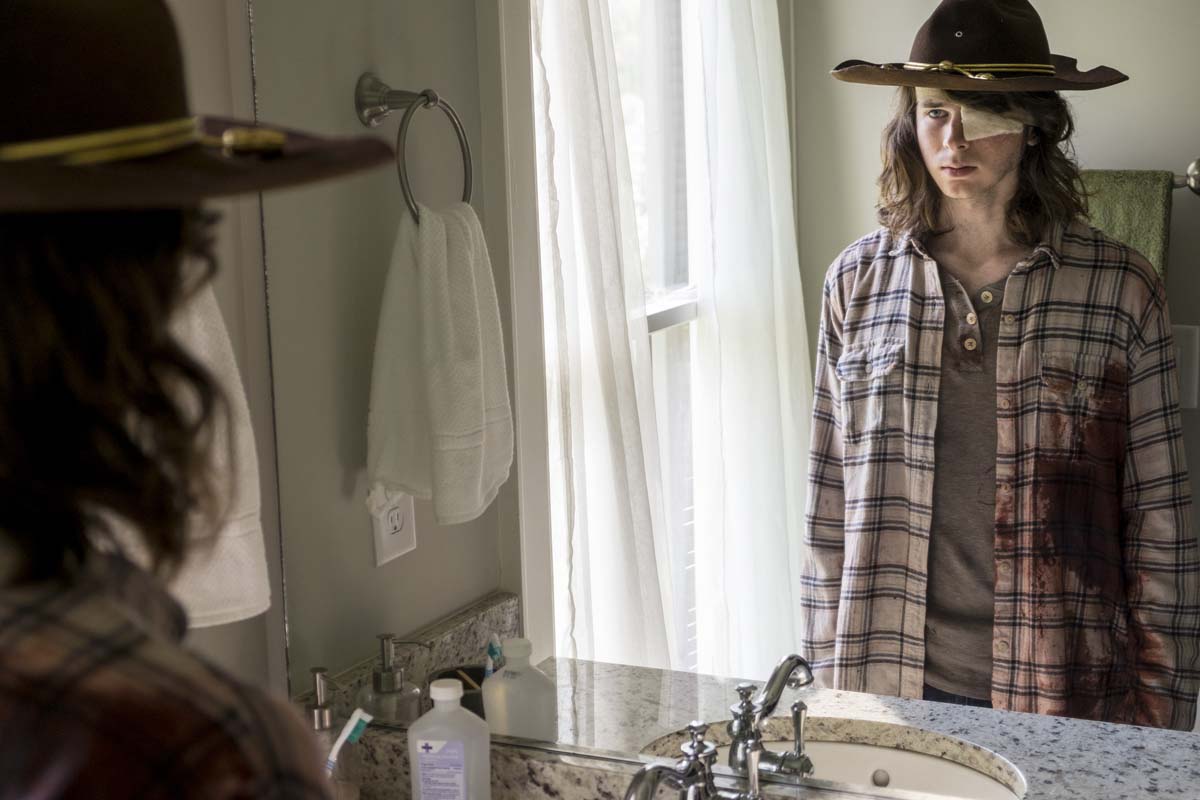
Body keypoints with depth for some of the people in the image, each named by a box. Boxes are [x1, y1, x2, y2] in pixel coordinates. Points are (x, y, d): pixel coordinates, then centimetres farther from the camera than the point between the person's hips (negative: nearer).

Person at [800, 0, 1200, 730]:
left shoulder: (1119, 287, -5)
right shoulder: (859, 280, 0)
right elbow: (830, 499, 4)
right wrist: (829, 676, 4)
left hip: (1063, 696, -1)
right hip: (890, 681, 2)